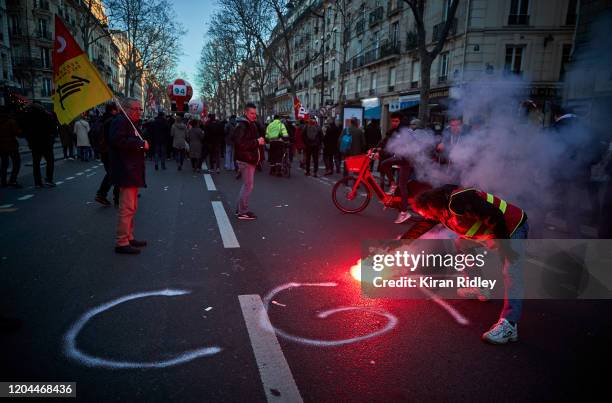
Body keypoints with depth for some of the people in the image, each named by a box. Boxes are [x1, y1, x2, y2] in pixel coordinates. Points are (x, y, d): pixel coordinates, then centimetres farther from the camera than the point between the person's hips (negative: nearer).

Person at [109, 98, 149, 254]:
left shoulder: (131, 123, 21)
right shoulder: (120, 121, -11)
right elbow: (118, 141, -25)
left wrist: (141, 144, 9)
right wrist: (141, 144, -20)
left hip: (132, 172, 11)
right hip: (126, 172, -11)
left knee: (131, 207, 16)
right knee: (127, 208, -8)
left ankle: (129, 238, 25)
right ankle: (122, 243, -2)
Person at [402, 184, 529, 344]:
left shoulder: (460, 201, -31)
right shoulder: (440, 208, 1)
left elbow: (495, 217, -33)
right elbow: (420, 228, 12)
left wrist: (505, 247, -27)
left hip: (513, 228, -10)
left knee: (512, 274, -21)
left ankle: (509, 325, -27)